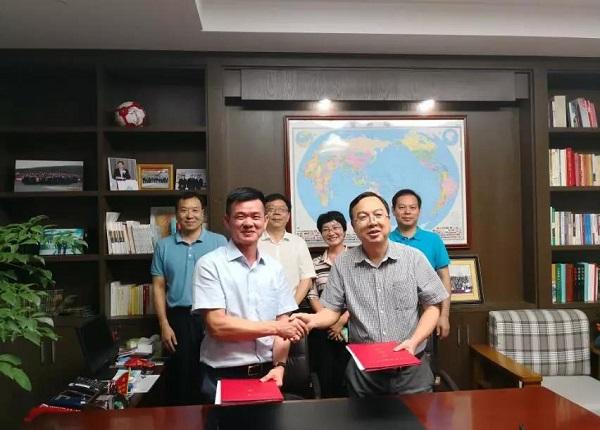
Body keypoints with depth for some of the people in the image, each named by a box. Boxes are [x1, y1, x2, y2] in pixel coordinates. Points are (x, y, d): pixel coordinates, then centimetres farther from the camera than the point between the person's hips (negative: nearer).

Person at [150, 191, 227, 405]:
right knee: (181, 378, 9)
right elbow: (158, 287, 8)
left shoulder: (219, 242, 1)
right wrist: (164, 325, 0)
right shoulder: (164, 246, 7)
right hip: (179, 319, 2)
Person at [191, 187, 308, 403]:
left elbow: (283, 323, 5)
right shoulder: (210, 265, -10)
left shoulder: (274, 268, 4)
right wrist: (275, 327, -13)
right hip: (223, 378, -4)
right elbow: (217, 325, -17)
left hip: (267, 373, 4)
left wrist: (279, 366, -10)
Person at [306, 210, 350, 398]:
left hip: (349, 327, -2)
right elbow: (312, 296, 5)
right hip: (322, 329, 2)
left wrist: (342, 320, -9)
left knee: (345, 379, -3)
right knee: (325, 378, 7)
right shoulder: (316, 263, 9)